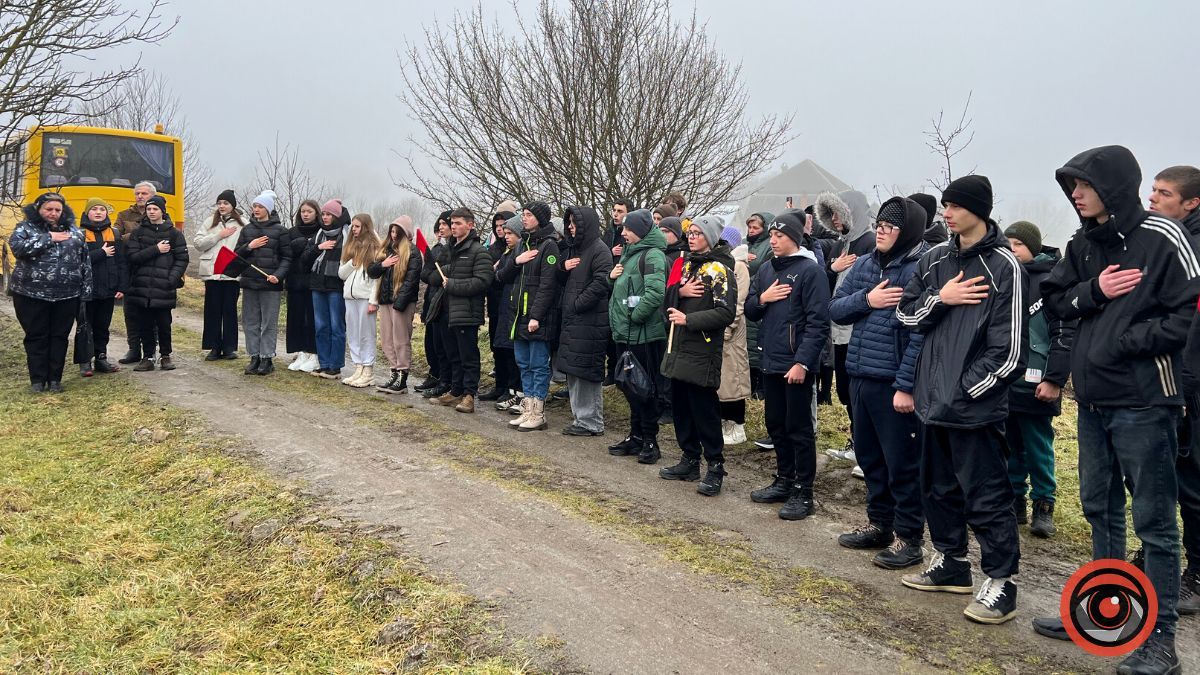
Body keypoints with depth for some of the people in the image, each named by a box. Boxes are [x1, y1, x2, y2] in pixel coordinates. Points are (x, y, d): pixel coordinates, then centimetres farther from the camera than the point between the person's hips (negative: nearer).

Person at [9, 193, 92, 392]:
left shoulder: (74, 230, 10)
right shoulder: (25, 227, 2)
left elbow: (85, 261, 10)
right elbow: (18, 248, -17)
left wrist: (86, 289, 5)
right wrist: (49, 238, -17)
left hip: (67, 295, 2)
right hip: (32, 295, -2)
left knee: (60, 336, 7)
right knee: (36, 337, 4)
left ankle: (55, 378, 16)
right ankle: (37, 379, 13)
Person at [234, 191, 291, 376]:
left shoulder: (279, 231, -1)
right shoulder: (247, 229, 11)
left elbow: (287, 258, -2)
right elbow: (236, 255, 12)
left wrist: (278, 275, -16)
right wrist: (249, 246, -7)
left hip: (270, 284, -4)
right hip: (249, 282, 4)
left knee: (269, 323, 0)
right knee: (250, 322, 7)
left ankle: (267, 358, 7)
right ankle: (254, 357, 15)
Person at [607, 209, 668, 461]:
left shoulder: (653, 255, -13)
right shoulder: (629, 253, 17)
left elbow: (655, 292, -26)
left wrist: (635, 317, -19)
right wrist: (612, 276, 7)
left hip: (644, 334, -9)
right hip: (625, 334, 9)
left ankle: (650, 440, 8)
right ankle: (636, 436, 26)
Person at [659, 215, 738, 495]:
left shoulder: (719, 270, -9)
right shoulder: (687, 264, 15)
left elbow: (726, 313, -19)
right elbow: (668, 298, 14)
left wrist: (688, 319, -20)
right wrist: (680, 291, -7)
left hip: (703, 350, -8)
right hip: (679, 347, 8)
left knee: (705, 409, -3)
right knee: (681, 406, 13)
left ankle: (715, 466, 7)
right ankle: (690, 460, 25)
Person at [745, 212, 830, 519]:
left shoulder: (810, 271, -10)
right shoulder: (766, 270, 12)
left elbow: (818, 322, -15)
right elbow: (749, 310, 15)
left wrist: (803, 362, -21)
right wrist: (762, 298, -7)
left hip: (797, 364, -7)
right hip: (771, 362, 7)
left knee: (798, 428, 0)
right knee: (775, 424, 15)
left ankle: (803, 492, 9)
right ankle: (784, 480, 29)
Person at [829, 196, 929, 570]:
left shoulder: (921, 270, -13)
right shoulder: (863, 265, 10)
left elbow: (921, 333, -17)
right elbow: (835, 309, 9)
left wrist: (906, 385, -20)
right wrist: (866, 299, -11)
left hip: (895, 383, -7)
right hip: (861, 377, 8)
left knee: (902, 461, 3)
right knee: (869, 455, 17)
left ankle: (909, 537, 16)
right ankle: (880, 523, 33)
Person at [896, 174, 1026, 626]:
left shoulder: (1002, 266, -11)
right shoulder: (936, 258, 9)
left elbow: (1008, 348, -14)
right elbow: (906, 314, 9)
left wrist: (964, 391, -14)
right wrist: (939, 297, -9)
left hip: (976, 405, -7)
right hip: (934, 399, 7)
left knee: (986, 495, 0)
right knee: (939, 487, 18)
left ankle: (1000, 582, 12)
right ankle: (951, 563, 33)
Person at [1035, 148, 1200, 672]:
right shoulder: (1084, 243, 10)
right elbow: (1053, 299, 10)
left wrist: (1126, 342, -15)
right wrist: (1095, 290, -8)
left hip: (1144, 402, -7)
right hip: (1093, 399, 7)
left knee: (1154, 521, 1)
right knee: (1100, 509, 17)